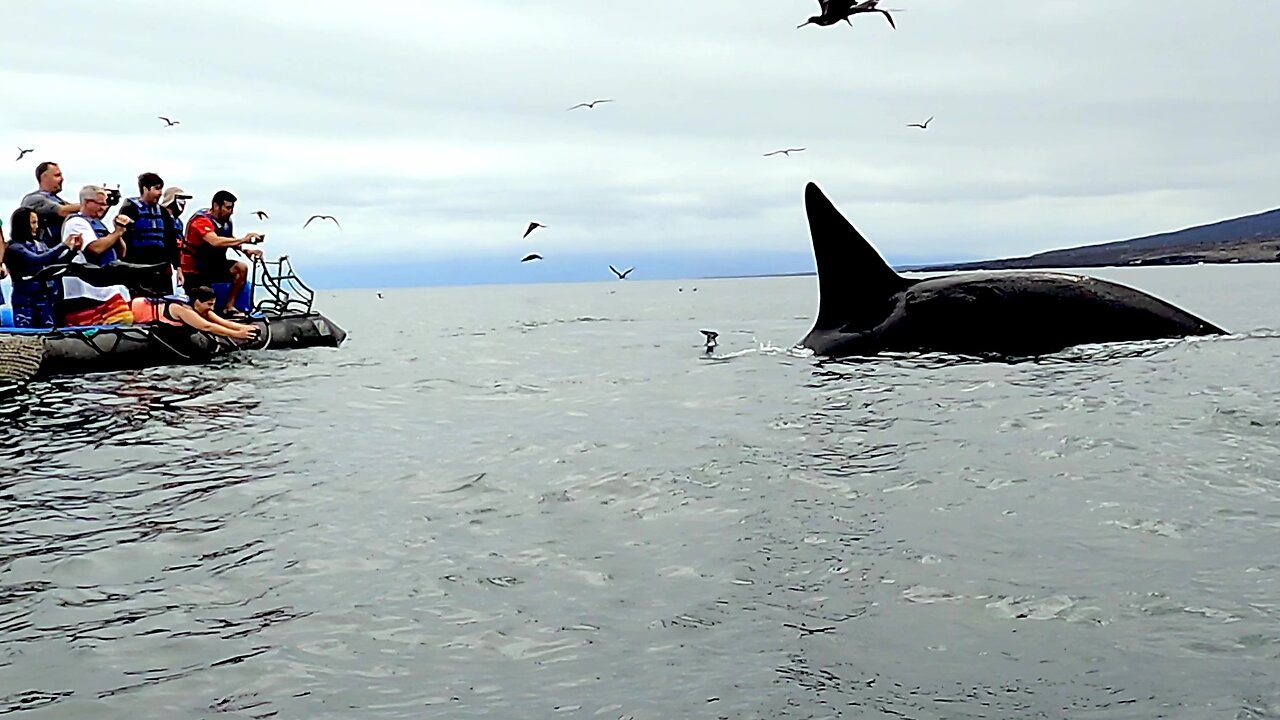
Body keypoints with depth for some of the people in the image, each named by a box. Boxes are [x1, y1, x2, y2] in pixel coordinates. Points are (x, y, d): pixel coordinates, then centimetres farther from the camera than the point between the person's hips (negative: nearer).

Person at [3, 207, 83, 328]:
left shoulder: (39, 244, 10)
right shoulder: (14, 248, -7)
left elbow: (57, 262, 10)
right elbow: (38, 260, -22)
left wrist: (73, 249, -6)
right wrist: (63, 245, -23)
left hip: (44, 298, 5)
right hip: (25, 300, -5)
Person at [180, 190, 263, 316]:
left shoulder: (226, 221, -1)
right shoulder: (202, 220, -24)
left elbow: (230, 241, 7)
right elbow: (215, 241, -41)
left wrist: (246, 250, -14)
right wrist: (243, 240, -43)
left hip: (213, 265, 7)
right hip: (194, 269, -7)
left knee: (241, 268, -14)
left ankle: (229, 306, -10)